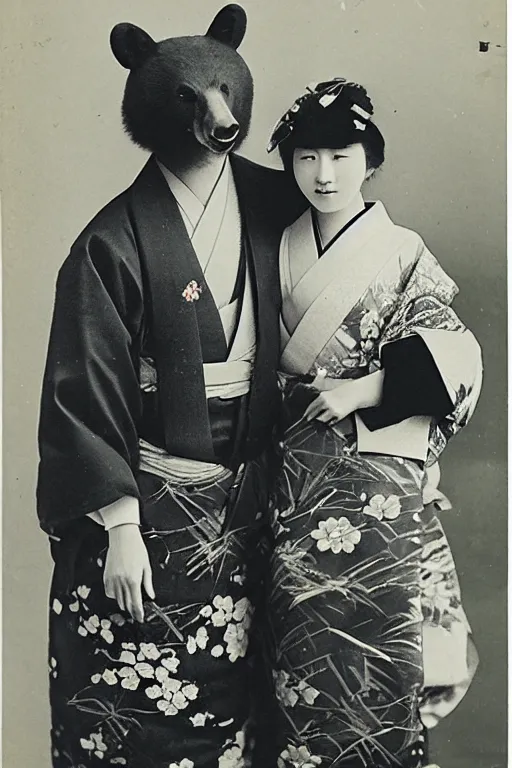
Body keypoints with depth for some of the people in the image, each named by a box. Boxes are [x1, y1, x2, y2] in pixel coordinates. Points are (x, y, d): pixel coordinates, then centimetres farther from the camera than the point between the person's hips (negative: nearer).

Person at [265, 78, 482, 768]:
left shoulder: (403, 255, -4)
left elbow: (456, 355, -9)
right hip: (297, 470, 3)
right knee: (302, 635, 9)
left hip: (378, 471, -3)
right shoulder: (281, 249, 7)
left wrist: (365, 389, -16)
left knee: (374, 626, 1)